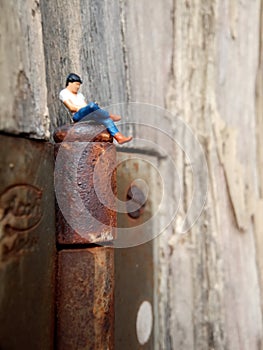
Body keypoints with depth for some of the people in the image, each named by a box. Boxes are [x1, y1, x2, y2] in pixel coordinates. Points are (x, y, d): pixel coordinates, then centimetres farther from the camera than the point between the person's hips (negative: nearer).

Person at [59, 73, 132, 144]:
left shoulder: (79, 94, 28)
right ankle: (110, 116, -15)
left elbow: (85, 105, 19)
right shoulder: (63, 93, 4)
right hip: (78, 116, -7)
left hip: (88, 116, 7)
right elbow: (71, 107, -9)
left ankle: (119, 137, -30)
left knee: (107, 119, -19)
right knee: (92, 105, -36)